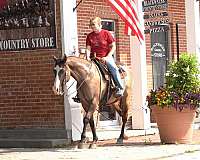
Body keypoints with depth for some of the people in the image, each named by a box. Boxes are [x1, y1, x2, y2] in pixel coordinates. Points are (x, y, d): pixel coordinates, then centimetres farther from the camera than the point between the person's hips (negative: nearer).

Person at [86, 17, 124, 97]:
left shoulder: (106, 33, -1)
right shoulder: (89, 36, 9)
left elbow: (113, 47, -1)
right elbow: (88, 48, 8)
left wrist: (107, 57, -12)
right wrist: (88, 57, -12)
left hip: (106, 57, -3)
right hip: (94, 57, 4)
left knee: (113, 68, -29)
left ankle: (119, 88, -20)